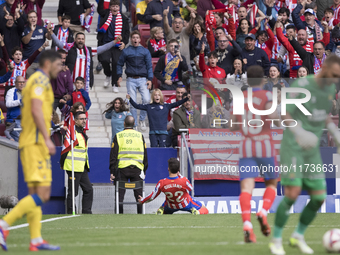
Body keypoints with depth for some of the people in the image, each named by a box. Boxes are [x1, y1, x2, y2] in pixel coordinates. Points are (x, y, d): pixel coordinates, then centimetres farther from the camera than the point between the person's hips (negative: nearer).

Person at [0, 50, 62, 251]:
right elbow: (36, 110, -19)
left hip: (29, 142, 11)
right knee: (42, 194, -15)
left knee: (35, 194, 6)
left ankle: (36, 240, 3)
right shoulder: (40, 80, -7)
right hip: (36, 142, -11)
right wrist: (47, 139, -22)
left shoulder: (36, 81, 23)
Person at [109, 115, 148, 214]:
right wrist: (144, 170, 16)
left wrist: (112, 172, 2)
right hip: (137, 168, 1)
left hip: (122, 169, -1)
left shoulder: (118, 136, 1)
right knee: (139, 194, 5)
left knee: (120, 194, 4)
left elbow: (113, 155, -1)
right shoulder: (140, 136, 6)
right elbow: (145, 155, 10)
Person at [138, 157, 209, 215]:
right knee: (205, 210, 14)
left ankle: (160, 213, -3)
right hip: (186, 205, -2)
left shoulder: (161, 183, -27)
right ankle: (195, 212, -18)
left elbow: (152, 197, -13)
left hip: (171, 207, 2)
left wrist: (142, 200, 7)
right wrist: (180, 176, -4)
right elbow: (190, 188, -7)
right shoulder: (184, 180, -32)